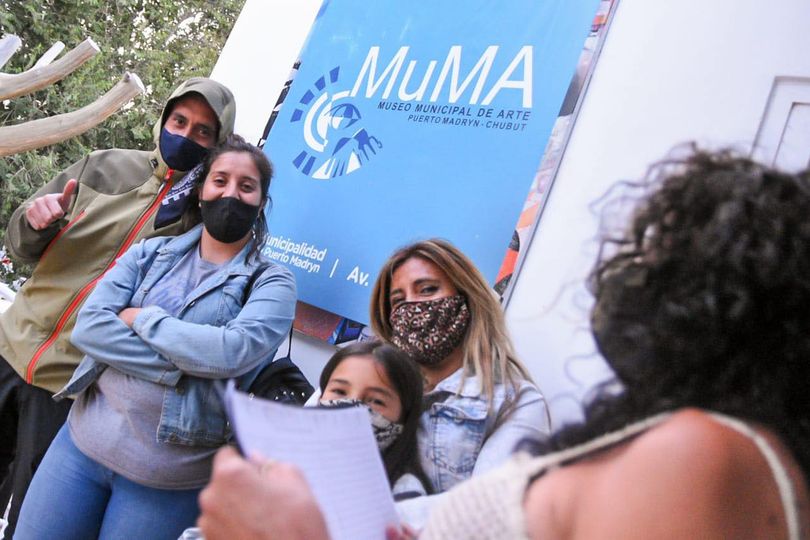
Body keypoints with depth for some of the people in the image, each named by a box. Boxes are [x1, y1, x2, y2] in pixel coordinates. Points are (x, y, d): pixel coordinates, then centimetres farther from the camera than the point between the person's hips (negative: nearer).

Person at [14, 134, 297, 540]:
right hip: (83, 440, 3)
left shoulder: (271, 281, -3)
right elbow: (89, 326, -7)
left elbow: (232, 351, -21)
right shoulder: (151, 253, 6)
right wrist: (183, 367, -16)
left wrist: (142, 319, -10)